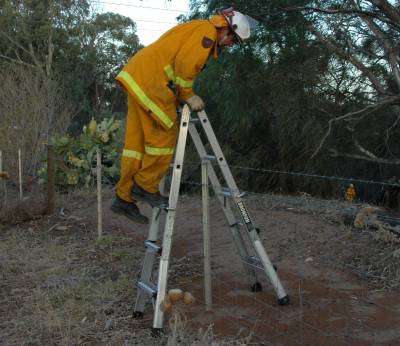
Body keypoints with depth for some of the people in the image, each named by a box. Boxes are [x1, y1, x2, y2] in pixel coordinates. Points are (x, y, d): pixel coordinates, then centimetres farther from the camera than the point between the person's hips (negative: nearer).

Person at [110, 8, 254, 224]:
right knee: (165, 135, -4)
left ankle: (124, 197, 10)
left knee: (137, 141, 8)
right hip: (151, 81, -10)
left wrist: (183, 96, 13)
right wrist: (188, 95, -7)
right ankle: (145, 187, 3)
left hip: (137, 79, 10)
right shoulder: (207, 30, -5)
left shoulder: (199, 32, 27)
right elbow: (185, 63, -17)